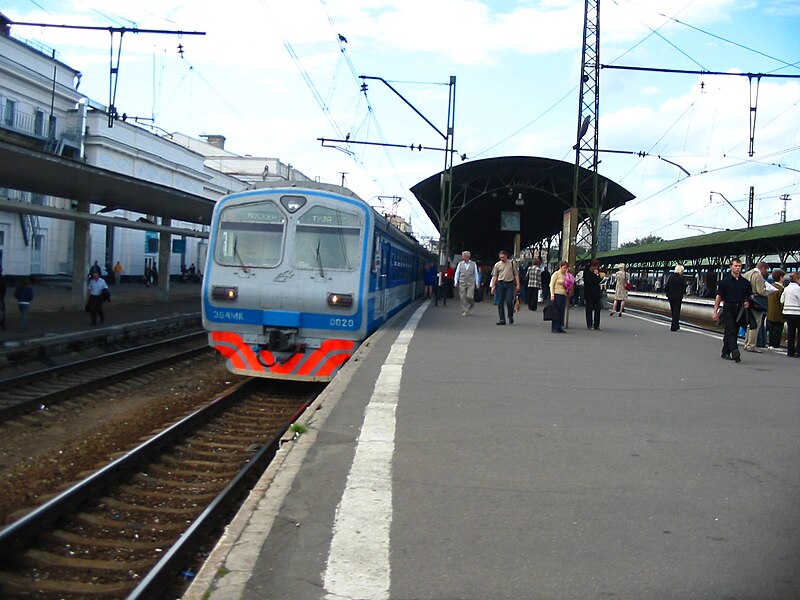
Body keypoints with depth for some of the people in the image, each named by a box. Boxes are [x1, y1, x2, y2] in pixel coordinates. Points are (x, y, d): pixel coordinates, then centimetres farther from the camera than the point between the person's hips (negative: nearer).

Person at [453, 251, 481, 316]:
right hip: (462, 283, 1)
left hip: (471, 283, -1)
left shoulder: (473, 264, 4)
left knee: (469, 297, -12)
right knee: (463, 298, -2)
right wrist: (456, 282, 0)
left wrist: (477, 283, 5)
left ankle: (471, 305, 20)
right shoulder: (460, 264, 6)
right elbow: (457, 273, 8)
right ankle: (464, 311, 7)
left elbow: (476, 273, 8)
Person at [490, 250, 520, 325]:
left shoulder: (512, 263, 6)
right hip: (500, 284, 2)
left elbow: (516, 274, 7)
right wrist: (493, 286, 2)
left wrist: (517, 284, -1)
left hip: (510, 284, -2)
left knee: (509, 301, -10)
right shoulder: (497, 265, 8)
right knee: (500, 302, 0)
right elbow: (494, 276, 9)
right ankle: (502, 319, 6)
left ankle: (511, 316, 13)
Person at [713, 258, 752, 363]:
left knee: (734, 332, 7)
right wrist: (715, 311, -6)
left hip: (739, 310, 4)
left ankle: (725, 352, 16)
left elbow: (750, 295, 19)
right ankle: (735, 352, -25)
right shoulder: (725, 281, -1)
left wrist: (748, 302, -5)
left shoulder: (745, 282, 9)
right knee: (730, 331, -13)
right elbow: (718, 297, -1)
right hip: (728, 308, -4)